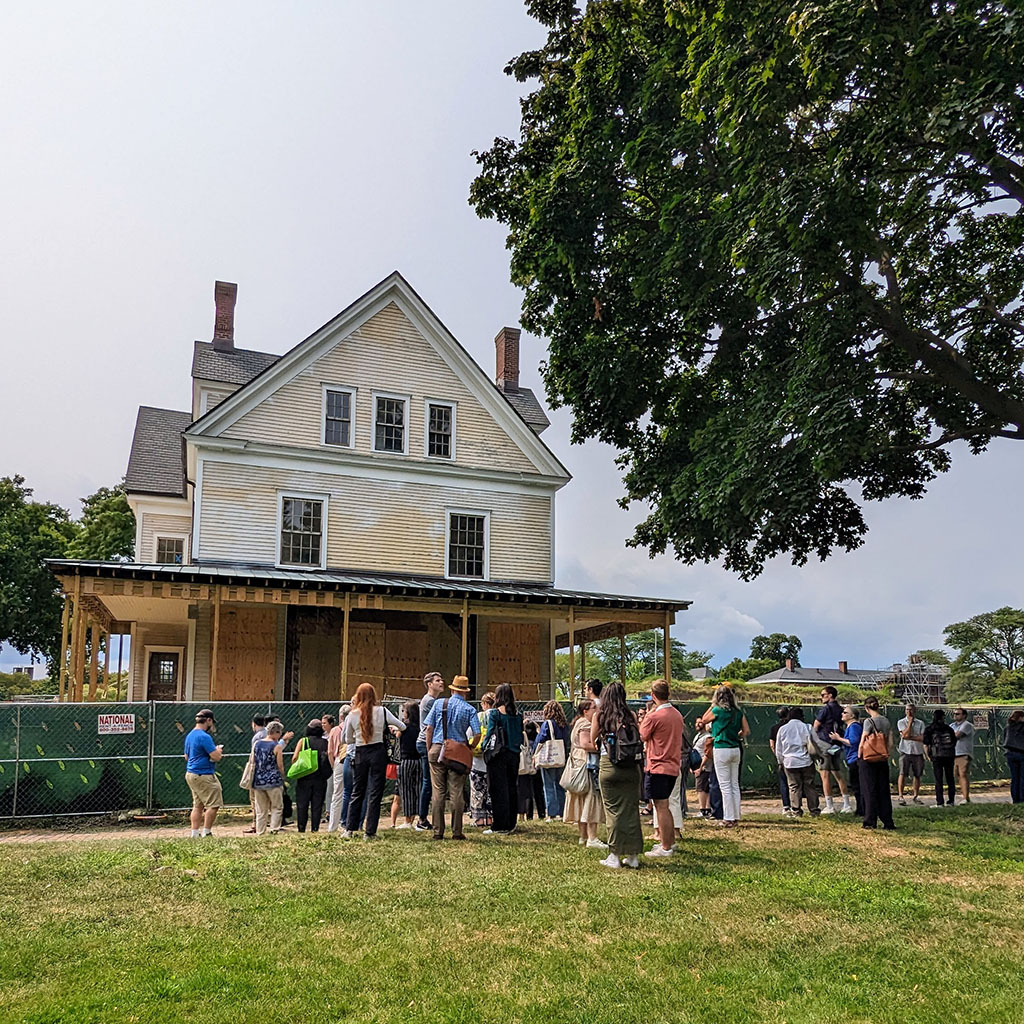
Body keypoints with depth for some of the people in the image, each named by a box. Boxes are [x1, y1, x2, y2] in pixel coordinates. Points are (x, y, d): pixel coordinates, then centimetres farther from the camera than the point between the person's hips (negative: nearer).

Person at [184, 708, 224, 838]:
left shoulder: (189, 736, 13)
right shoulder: (204, 737, -17)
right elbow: (216, 757, -20)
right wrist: (218, 750, 3)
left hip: (190, 774, 10)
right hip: (203, 775, -10)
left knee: (198, 805, 14)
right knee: (213, 804, -3)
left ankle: (195, 833, 13)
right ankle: (206, 832, -2)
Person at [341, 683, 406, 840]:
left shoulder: (352, 715, -2)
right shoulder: (382, 711, -5)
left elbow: (348, 740, 8)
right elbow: (403, 727, 5)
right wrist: (393, 728, 27)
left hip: (360, 754, 2)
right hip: (378, 752, -2)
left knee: (357, 792, 14)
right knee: (375, 793, 3)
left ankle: (349, 829, 12)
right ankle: (370, 832, 3)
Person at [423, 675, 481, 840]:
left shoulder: (438, 703, 3)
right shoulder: (469, 709, 0)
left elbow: (429, 728, 2)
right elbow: (477, 734, -6)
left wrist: (429, 750, 10)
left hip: (437, 749, 1)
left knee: (438, 792, 4)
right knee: (456, 793, 3)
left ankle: (438, 831, 5)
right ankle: (457, 831, 5)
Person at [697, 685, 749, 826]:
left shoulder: (717, 711, -9)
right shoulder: (738, 713, 5)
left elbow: (704, 719, 8)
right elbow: (746, 731, 7)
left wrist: (712, 706, 10)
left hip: (721, 750, -5)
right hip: (736, 750, 5)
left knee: (725, 786, -1)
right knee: (735, 785, 12)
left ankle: (729, 818, 1)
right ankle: (736, 816, 16)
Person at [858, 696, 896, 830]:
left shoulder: (869, 721, -13)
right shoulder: (887, 721, 5)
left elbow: (862, 743, -12)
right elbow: (890, 743, 8)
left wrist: (859, 757, -1)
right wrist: (888, 755, 16)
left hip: (868, 759, -5)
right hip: (883, 760, 5)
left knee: (870, 790, 2)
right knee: (884, 791, 10)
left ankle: (870, 822, 6)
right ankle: (888, 823, 11)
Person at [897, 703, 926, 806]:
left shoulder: (920, 723, 8)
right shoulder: (901, 722, 3)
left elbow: (922, 738, -3)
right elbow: (906, 734, -13)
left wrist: (909, 737, -13)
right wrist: (910, 721, -7)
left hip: (918, 752, 2)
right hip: (905, 752, -2)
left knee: (917, 775, 7)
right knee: (903, 774, -8)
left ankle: (916, 796, 18)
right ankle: (900, 796, -7)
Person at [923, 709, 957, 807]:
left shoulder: (929, 729, -1)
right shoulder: (949, 729, 7)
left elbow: (926, 745, -4)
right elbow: (954, 743, 8)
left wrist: (928, 756, 7)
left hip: (937, 756, -3)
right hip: (949, 756, 3)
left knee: (938, 781, 0)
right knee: (950, 779, 12)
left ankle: (940, 802, -2)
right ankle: (950, 801, 14)